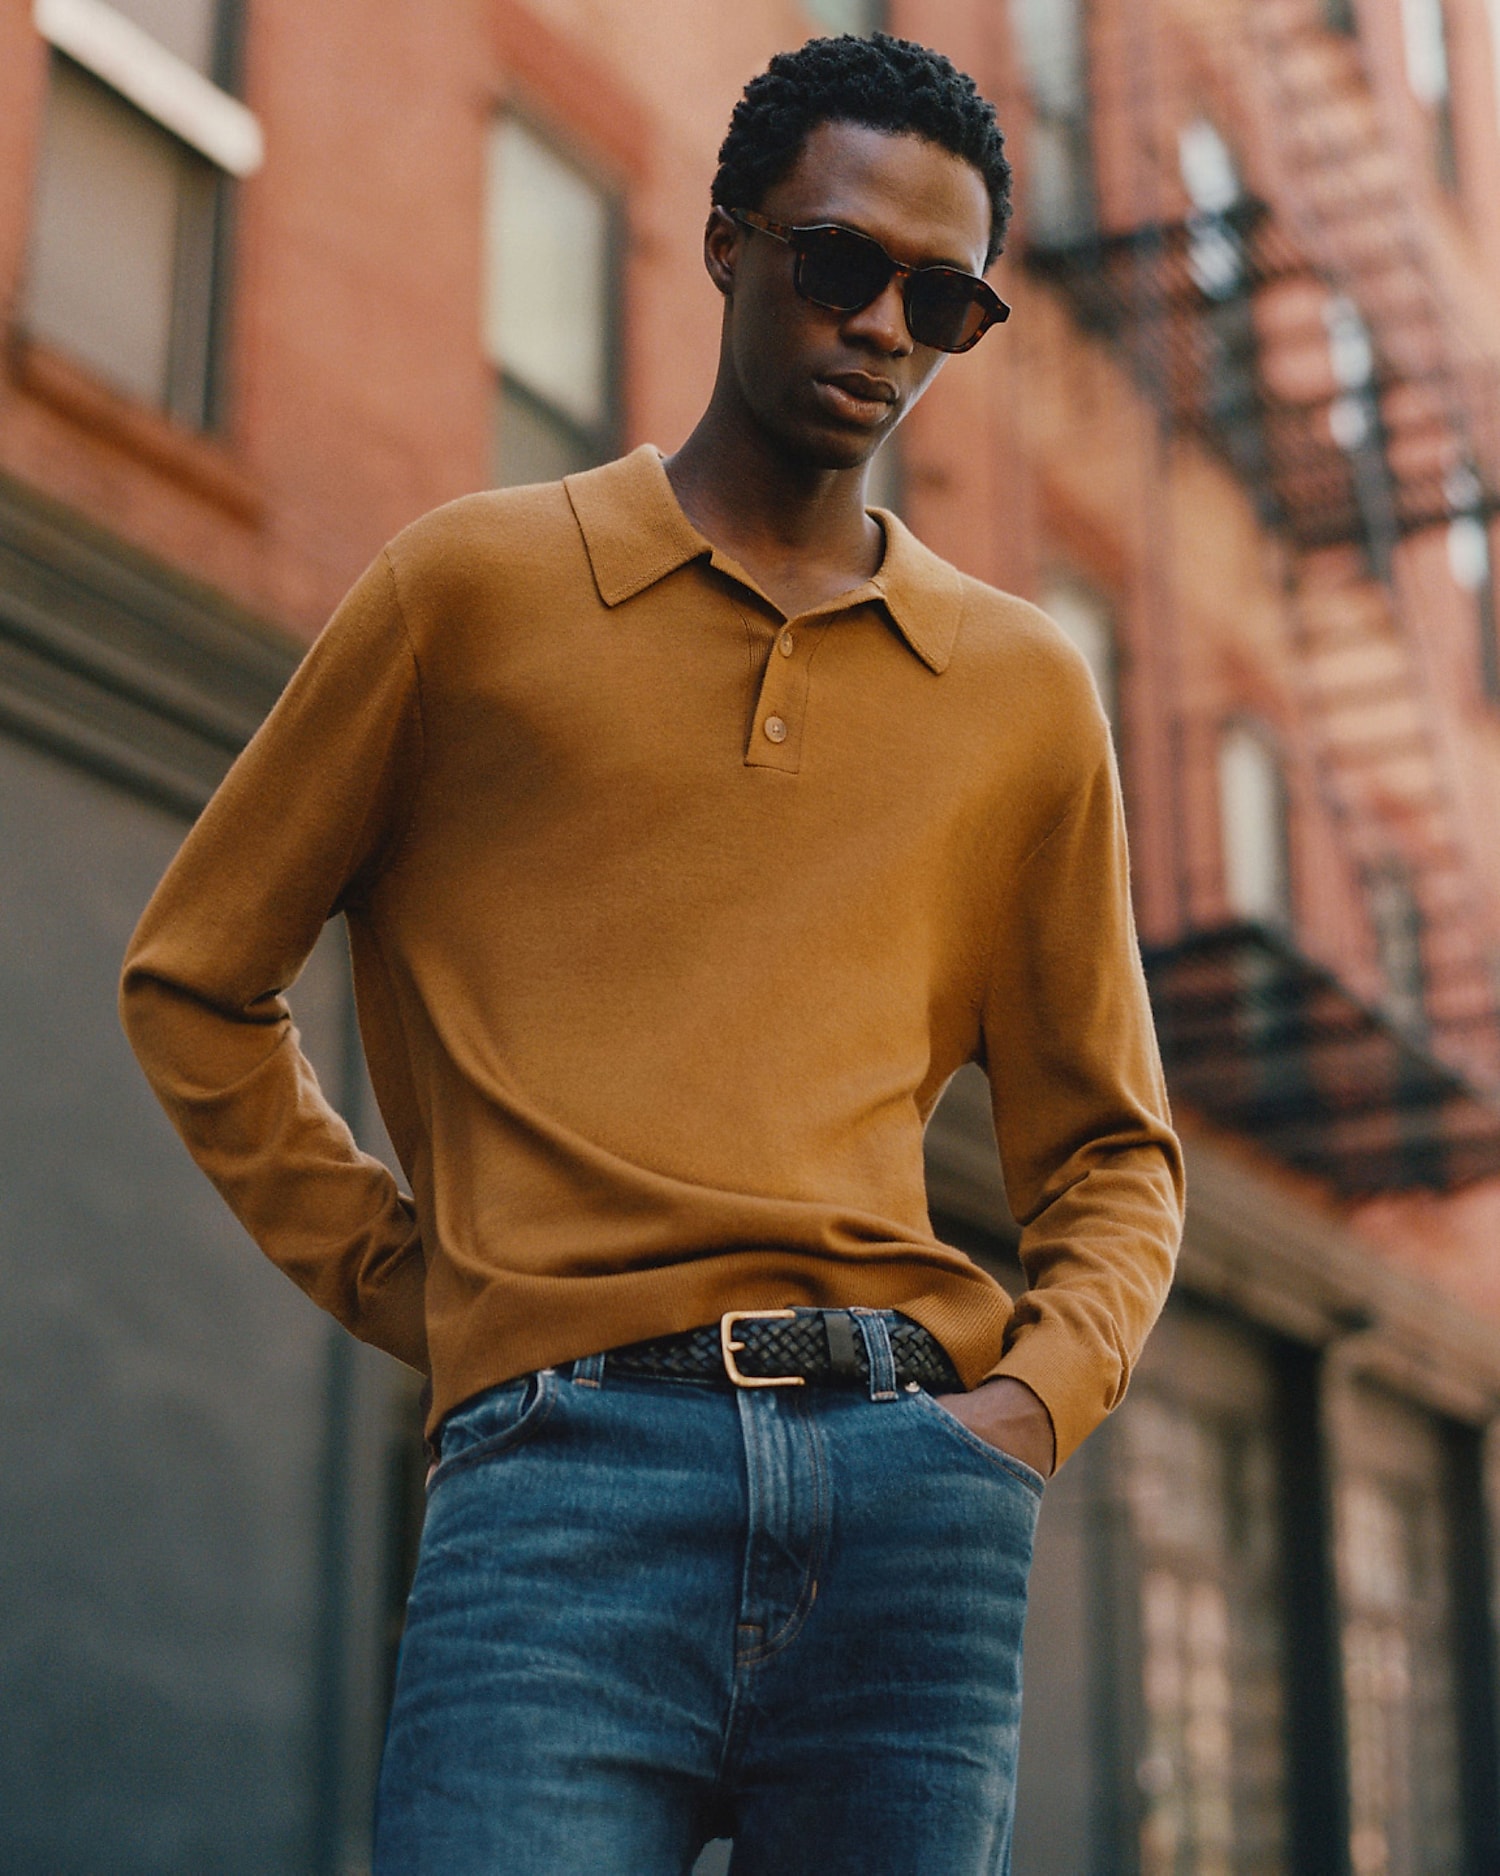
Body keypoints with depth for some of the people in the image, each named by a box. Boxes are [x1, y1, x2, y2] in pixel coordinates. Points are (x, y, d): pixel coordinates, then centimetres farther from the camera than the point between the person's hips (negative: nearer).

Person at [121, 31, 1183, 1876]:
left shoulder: (1025, 689, 17)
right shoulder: (473, 585, 10)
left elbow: (1110, 1147, 21)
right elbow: (193, 981, 15)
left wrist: (1040, 1392, 3)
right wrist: (403, 1279, 6)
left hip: (916, 1477, 3)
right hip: (570, 1461, -2)